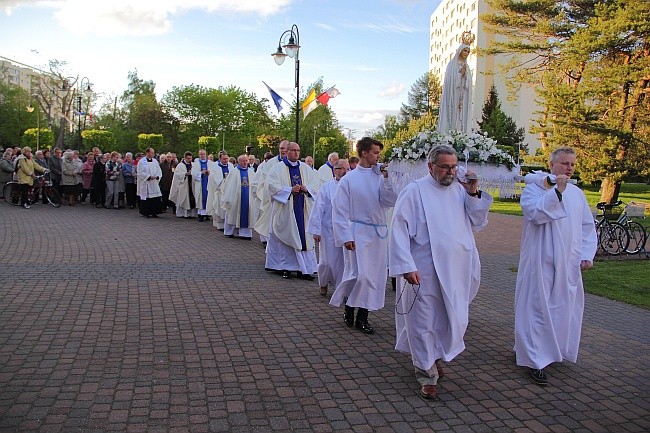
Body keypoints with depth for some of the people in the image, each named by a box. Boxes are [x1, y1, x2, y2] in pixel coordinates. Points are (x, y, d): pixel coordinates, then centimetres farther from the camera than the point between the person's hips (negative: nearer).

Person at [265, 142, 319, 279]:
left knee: (304, 237, 1)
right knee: (286, 236, 0)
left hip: (303, 210, 3)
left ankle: (304, 269, 6)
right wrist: (290, 190, -18)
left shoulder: (306, 168, 13)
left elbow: (315, 184, 11)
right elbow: (272, 185, -8)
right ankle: (285, 267, 9)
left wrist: (306, 188, -10)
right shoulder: (277, 168, 1)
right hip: (285, 209, -3)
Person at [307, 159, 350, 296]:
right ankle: (323, 283, 31)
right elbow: (318, 210, -2)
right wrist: (316, 230, -5)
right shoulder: (326, 187, -2)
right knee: (328, 261, 4)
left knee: (344, 262, 3)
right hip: (329, 231, -2)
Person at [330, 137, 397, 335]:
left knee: (375, 276, 7)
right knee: (359, 274, -11)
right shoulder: (349, 179, -4)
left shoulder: (380, 177, 7)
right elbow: (340, 211, -4)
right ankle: (348, 305, 17)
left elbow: (390, 202, 0)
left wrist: (385, 180, -9)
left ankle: (362, 317, 19)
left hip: (379, 233, 5)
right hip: (358, 233, -5)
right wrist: (346, 237, -10)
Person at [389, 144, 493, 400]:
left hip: (457, 271, 5)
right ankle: (428, 375, 20)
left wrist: (474, 195, -5)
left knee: (453, 320, 16)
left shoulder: (461, 190, 7)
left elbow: (478, 224, 8)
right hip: (424, 272, -5)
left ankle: (434, 357, 41)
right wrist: (406, 266, -17)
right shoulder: (415, 192, -7)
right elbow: (399, 230, -10)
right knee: (425, 323, 4)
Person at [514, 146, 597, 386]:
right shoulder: (534, 188, -4)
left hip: (568, 263, 6)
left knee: (566, 307, 14)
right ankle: (536, 361, 2)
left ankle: (558, 348, 34)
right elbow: (536, 213, -23)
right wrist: (557, 191, -26)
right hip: (541, 261, -6)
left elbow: (587, 226, 15)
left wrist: (587, 254, 5)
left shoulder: (577, 193, 13)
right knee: (538, 306, -5)